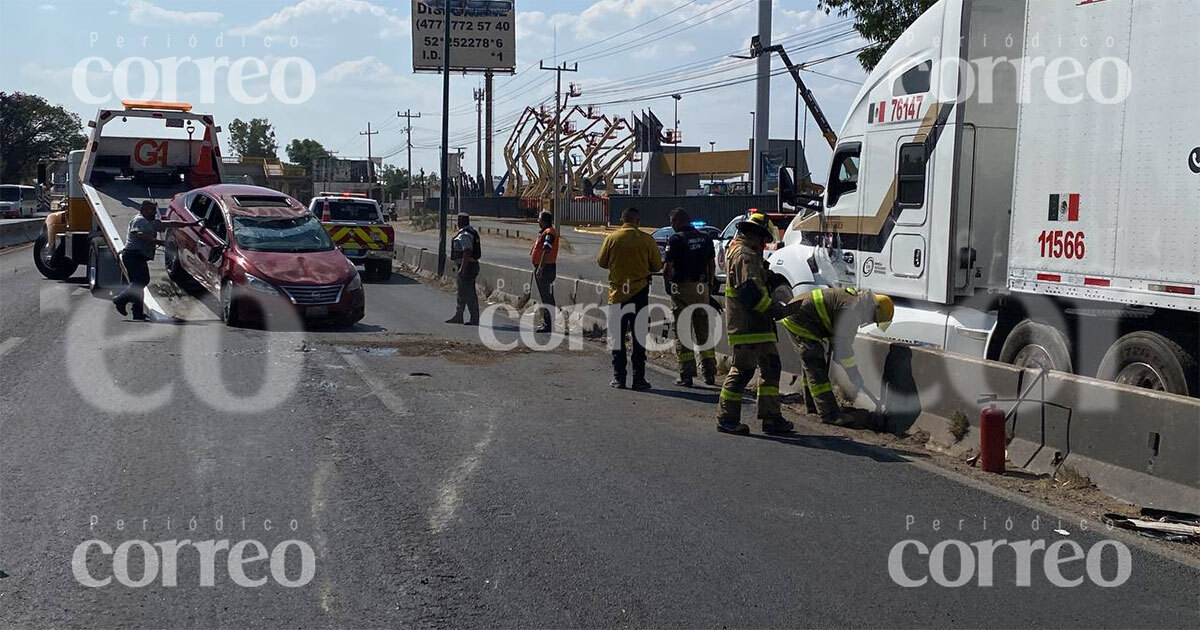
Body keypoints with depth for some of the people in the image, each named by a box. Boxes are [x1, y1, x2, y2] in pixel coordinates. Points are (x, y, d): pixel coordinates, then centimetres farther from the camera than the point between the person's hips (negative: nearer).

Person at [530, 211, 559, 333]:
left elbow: (546, 251, -25)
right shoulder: (544, 232, 18)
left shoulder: (549, 233, -16)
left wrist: (540, 268, -29)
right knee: (545, 297, 17)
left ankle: (549, 325, -7)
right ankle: (546, 322, 25)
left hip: (546, 268, -11)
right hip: (541, 268, 11)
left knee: (547, 298, -8)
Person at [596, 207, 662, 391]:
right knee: (639, 336, 6)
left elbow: (601, 262, 5)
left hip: (617, 292, 0)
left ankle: (618, 377, 8)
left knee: (617, 336, 8)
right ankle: (639, 378, 5)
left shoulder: (611, 238, -5)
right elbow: (657, 266, 0)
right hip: (640, 292, 0)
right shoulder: (647, 240, -6)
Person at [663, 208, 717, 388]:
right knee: (704, 330, 13)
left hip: (682, 288, -5)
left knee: (682, 332, 1)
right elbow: (712, 265, 13)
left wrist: (668, 285, 5)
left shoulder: (676, 239, -10)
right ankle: (710, 372, 13)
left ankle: (686, 374, -1)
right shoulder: (705, 238, 8)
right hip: (702, 289, 5)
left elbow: (668, 267, -11)